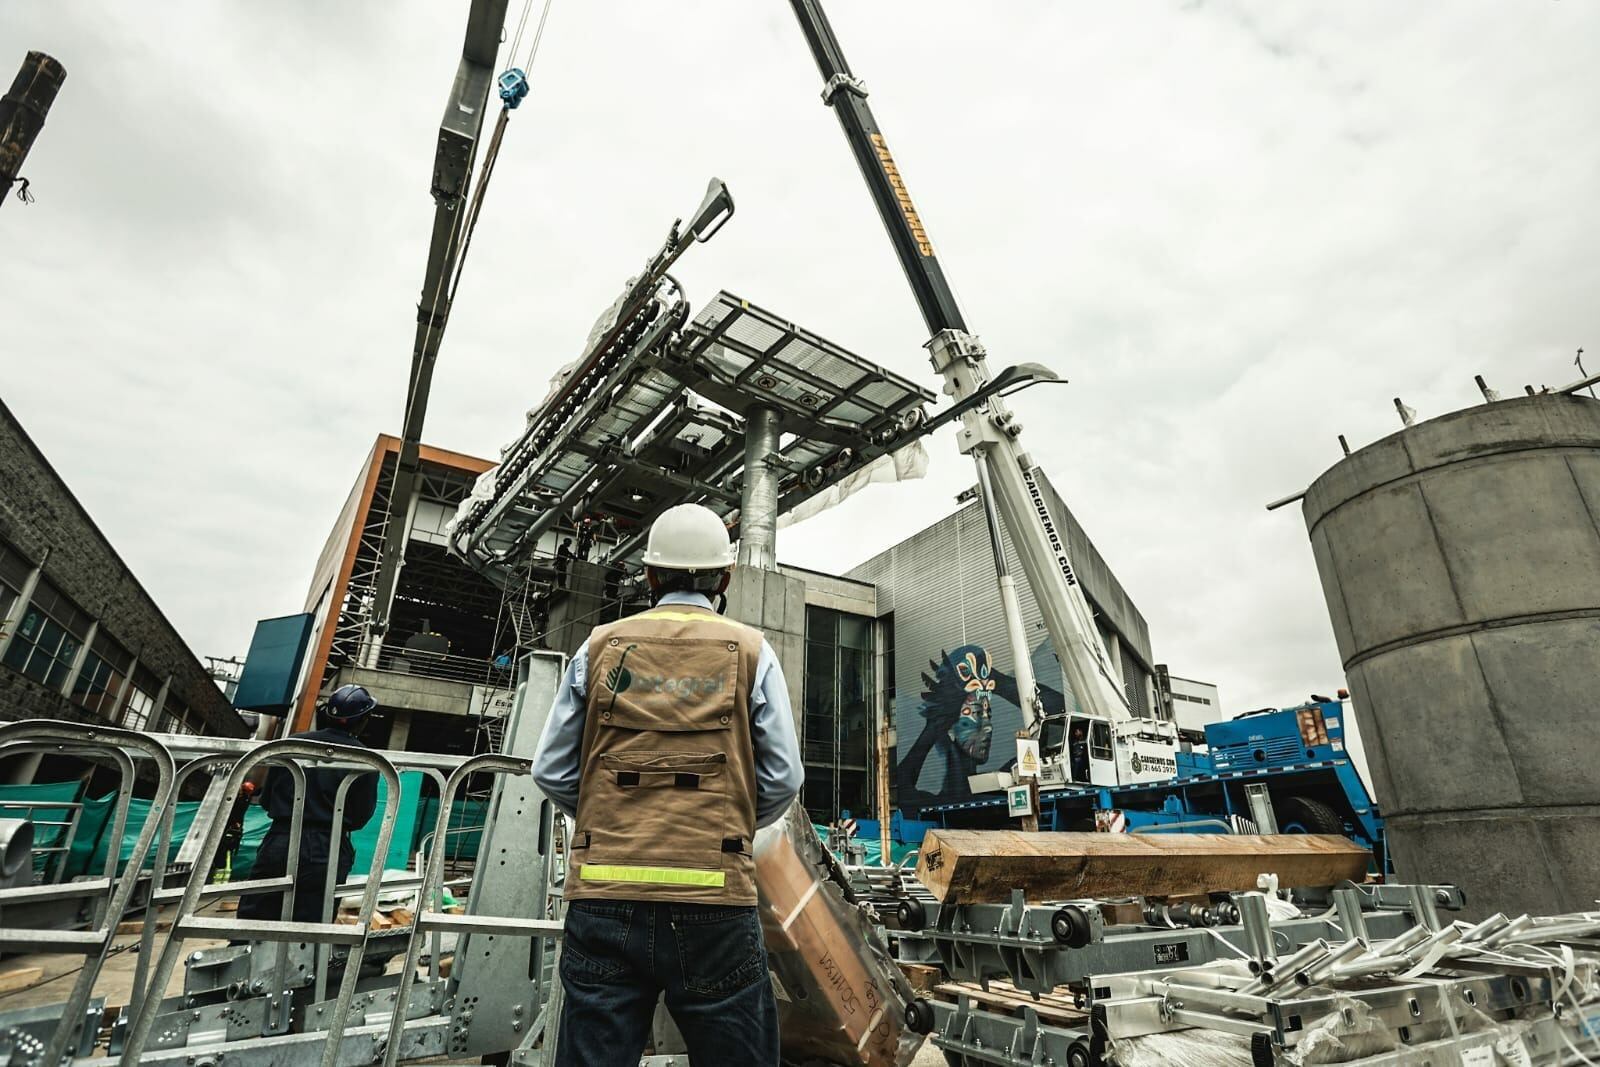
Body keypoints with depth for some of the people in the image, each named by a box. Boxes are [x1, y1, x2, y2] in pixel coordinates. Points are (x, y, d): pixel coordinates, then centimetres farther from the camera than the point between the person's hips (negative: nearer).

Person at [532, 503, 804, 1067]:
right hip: (714, 900, -1)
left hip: (603, 895, 2)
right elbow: (783, 778, -2)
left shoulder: (600, 647, 5)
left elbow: (552, 770, 6)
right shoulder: (751, 652, 1)